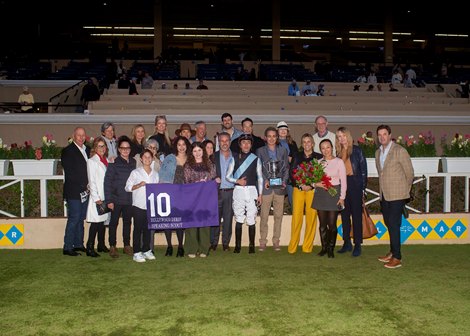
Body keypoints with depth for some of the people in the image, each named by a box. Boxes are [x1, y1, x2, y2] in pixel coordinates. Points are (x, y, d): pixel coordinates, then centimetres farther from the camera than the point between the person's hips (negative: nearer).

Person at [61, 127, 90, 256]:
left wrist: (88, 185, 4)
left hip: (85, 191, 7)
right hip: (74, 191, -7)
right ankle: (67, 248, 2)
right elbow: (69, 172, -13)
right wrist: (84, 185, -13)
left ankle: (78, 244, 21)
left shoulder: (87, 150, 15)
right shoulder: (68, 151, -7)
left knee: (81, 218, 12)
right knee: (74, 219, -6)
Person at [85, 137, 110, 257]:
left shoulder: (106, 160, 15)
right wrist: (96, 198, -14)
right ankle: (90, 248, -5)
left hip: (106, 196, 7)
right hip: (97, 196, -6)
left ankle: (101, 245, 21)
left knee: (103, 220, 11)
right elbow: (92, 181, -9)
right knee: (96, 222, -9)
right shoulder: (92, 161, -5)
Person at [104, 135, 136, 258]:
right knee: (114, 222, 4)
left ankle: (127, 245, 23)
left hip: (129, 199, 4)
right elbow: (107, 181, -7)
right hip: (116, 198, -4)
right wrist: (109, 200, -12)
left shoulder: (133, 162, 6)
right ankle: (112, 247, 13)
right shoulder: (114, 163, -5)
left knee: (127, 221, 12)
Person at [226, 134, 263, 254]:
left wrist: (260, 194, 5)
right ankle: (237, 246, 8)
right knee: (239, 220, 0)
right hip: (238, 190, 0)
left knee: (251, 220, -2)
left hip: (252, 191, 0)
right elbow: (228, 176, 8)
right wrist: (237, 181, -10)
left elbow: (260, 178, 9)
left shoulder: (256, 159, 7)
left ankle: (251, 246, 6)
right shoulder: (234, 158, 7)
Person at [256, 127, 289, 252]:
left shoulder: (283, 150, 13)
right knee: (264, 216, -3)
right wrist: (264, 181, -9)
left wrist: (284, 181, -4)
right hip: (266, 187, -2)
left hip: (279, 187, 2)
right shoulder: (260, 151, 8)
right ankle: (262, 242, 5)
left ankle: (276, 241, 13)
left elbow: (286, 168, 11)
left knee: (278, 216, 3)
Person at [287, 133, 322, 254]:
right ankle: (292, 247, 1)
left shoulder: (319, 157, 7)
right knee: (296, 217, -5)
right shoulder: (297, 156, 10)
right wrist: (301, 185, -8)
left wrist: (311, 185, -10)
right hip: (298, 189, 0)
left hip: (312, 190, 0)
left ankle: (307, 247, 7)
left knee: (311, 217, -3)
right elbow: (291, 173, 5)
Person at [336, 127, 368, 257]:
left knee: (356, 214, -1)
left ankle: (357, 245, 5)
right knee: (345, 214, 9)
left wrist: (363, 188, -8)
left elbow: (363, 169, -4)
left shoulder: (357, 150, -3)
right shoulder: (339, 152, 11)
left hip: (355, 184, -5)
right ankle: (347, 243, 18)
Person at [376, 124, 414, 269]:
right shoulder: (378, 152, 12)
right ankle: (392, 252, 26)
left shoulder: (400, 151, -10)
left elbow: (409, 172, -5)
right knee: (389, 224, 14)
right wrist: (383, 189, 15)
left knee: (394, 225, -7)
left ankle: (397, 258, -1)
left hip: (396, 195, -7)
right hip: (384, 195, 7)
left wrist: (405, 190, 3)